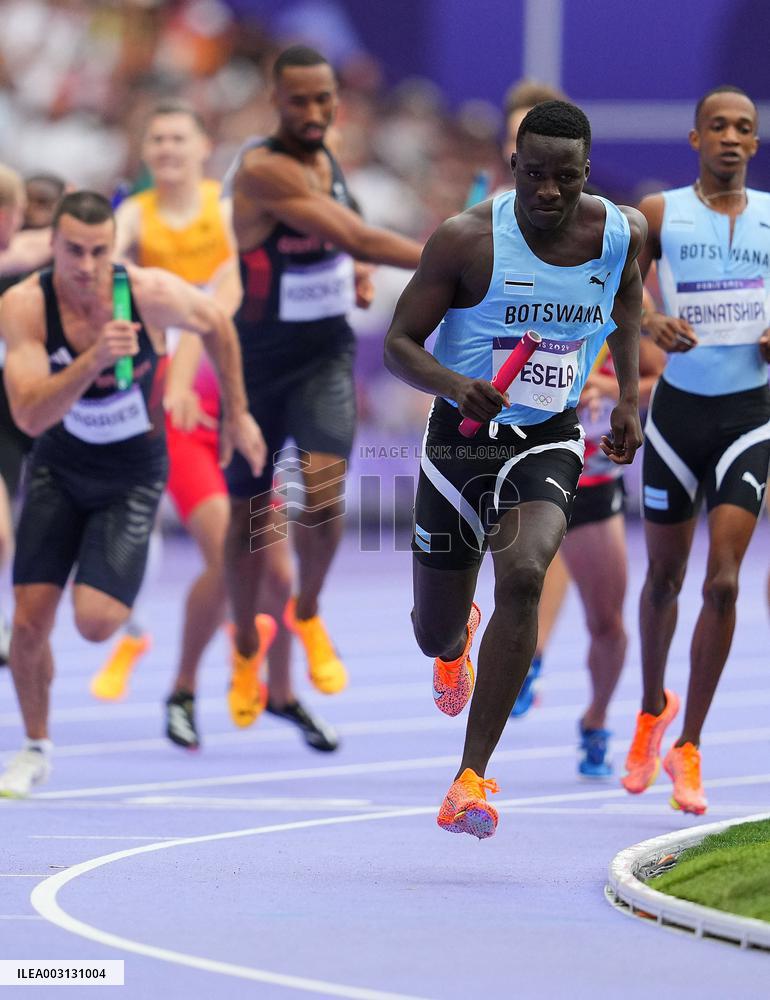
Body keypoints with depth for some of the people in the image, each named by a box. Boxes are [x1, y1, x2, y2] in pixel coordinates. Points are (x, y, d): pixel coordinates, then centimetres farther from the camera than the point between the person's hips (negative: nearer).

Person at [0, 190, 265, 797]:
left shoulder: (153, 294, -24)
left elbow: (216, 326, 0)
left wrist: (238, 416, 7)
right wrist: (94, 359, -47)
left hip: (132, 478, -1)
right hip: (60, 468, 1)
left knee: (95, 622, -18)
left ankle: (117, 593, 23)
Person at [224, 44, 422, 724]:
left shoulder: (326, 162, 2)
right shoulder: (264, 170, -23)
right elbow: (360, 239, -30)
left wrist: (350, 274, 3)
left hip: (326, 354, 4)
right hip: (261, 360, -4)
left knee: (321, 494, -19)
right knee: (250, 510, 8)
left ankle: (308, 613, 8)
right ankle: (247, 647, 32)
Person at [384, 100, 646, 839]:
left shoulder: (621, 232, -8)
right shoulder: (467, 240, -18)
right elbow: (398, 344, -14)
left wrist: (629, 396, 10)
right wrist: (453, 384, -34)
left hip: (548, 440, 1)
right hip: (462, 436, -1)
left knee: (523, 576, -29)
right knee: (434, 635, 12)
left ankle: (471, 777, -24)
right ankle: (457, 645, 56)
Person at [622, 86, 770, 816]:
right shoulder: (660, 213, 0)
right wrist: (648, 323, -22)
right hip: (679, 407, 0)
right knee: (664, 578, 11)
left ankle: (688, 748, -1)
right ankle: (653, 707, 38)